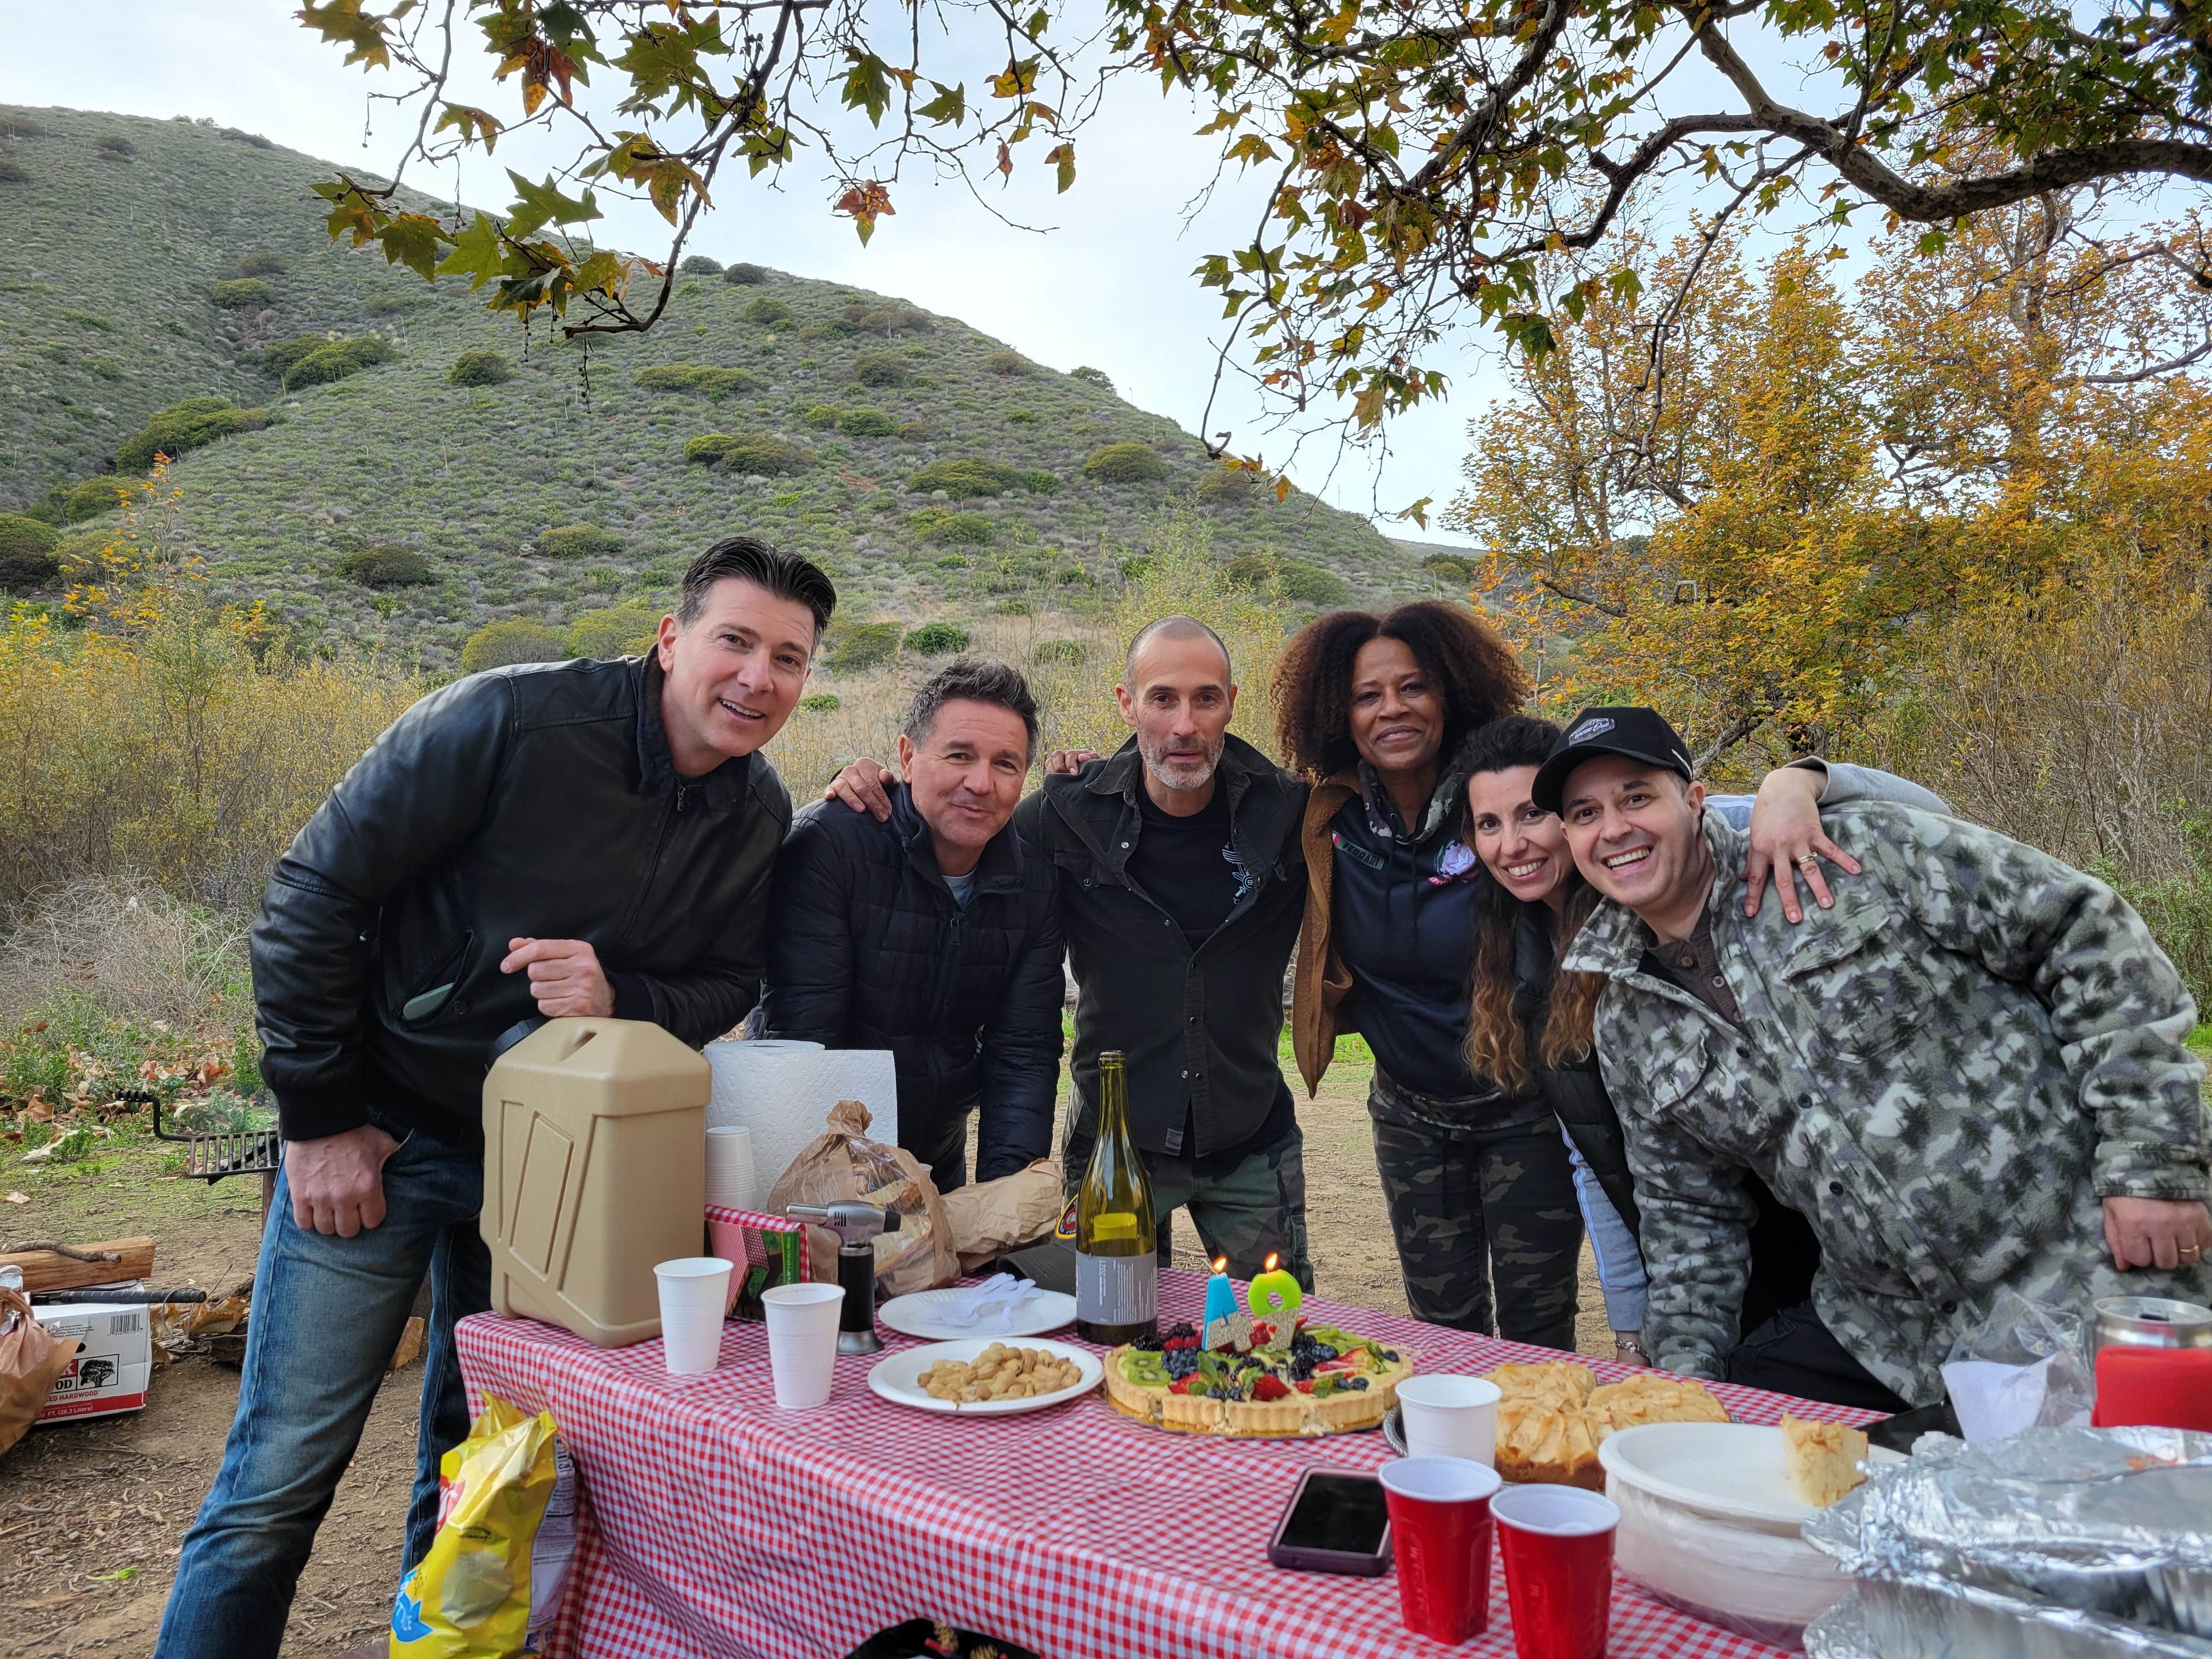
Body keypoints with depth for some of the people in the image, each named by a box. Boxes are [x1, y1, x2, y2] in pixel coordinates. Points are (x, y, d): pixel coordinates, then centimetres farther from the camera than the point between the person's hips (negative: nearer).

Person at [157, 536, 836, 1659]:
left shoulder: (760, 819, -4)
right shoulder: (512, 720, -21)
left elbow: (725, 986, 3)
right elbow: (314, 894, -16)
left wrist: (621, 999, -21)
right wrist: (320, 1119, -13)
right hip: (380, 1136, -4)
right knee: (279, 1481, 2)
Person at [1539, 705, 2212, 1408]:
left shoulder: (1853, 853, -11)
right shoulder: (1628, 1029, 4)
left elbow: (2091, 930, -10)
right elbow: (1688, 1210, 12)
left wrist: (2153, 1164, -13)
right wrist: (1687, 1371, 3)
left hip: (2094, 1283, -4)